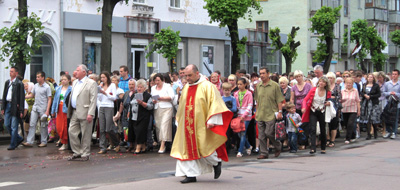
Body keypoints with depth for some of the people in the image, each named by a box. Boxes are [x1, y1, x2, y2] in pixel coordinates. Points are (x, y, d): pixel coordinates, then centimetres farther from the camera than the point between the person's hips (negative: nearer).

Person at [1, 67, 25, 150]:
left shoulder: (19, 83, -8)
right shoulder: (7, 82, 12)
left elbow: (22, 97, -10)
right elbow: (4, 95, 15)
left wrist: (21, 111, -13)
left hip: (15, 106, -7)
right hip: (7, 105, 7)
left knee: (14, 127, -2)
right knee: (7, 124, 8)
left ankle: (13, 144, 7)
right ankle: (19, 138, 24)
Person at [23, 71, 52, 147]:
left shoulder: (47, 87, -8)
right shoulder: (36, 86, 9)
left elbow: (49, 99, -9)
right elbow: (32, 95, 21)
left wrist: (47, 111, -16)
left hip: (43, 109, -6)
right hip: (35, 108, 6)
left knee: (43, 126, 3)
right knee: (32, 124, 1)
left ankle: (44, 142, 12)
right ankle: (29, 142, 1)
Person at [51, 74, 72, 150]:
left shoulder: (71, 89, -7)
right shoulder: (59, 89, 13)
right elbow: (55, 100, 16)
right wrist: (53, 111, 14)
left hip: (66, 110, -6)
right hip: (59, 109, 6)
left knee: (65, 127, -2)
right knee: (58, 126, 3)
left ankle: (65, 144, 8)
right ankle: (62, 140, 17)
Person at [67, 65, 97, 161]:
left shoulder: (91, 83, -7)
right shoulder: (75, 83, 17)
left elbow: (93, 100, -13)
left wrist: (90, 114, -20)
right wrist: (69, 111, 14)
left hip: (84, 112, -7)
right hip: (74, 112, 8)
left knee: (85, 135, 0)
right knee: (72, 131, 6)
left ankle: (85, 154, 10)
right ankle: (77, 152, 16)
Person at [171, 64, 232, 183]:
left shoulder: (207, 86, -6)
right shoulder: (186, 88, 13)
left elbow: (214, 103, -11)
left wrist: (211, 121, -19)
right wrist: (180, 120, 20)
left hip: (201, 125, -6)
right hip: (188, 124, 6)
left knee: (203, 146, -4)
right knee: (189, 148, 2)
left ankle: (217, 162, 25)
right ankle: (191, 175, 6)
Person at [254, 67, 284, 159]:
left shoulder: (275, 85, -3)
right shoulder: (258, 86, 11)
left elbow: (279, 100, -3)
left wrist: (280, 111, -10)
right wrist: (256, 111, 15)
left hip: (271, 114, -5)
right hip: (260, 115, 5)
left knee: (268, 133, -10)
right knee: (261, 135, 4)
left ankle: (278, 146, 15)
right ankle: (263, 153, 11)